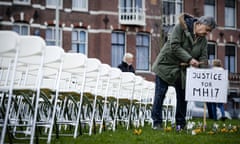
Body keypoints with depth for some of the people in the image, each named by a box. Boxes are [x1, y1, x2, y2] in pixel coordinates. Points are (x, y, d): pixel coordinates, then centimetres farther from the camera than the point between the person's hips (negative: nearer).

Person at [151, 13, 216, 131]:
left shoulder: (203, 39, 3)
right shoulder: (181, 27, -16)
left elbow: (203, 57, 0)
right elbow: (174, 46, -24)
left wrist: (198, 63, -22)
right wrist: (189, 59, -28)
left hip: (183, 71, 5)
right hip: (167, 65, -5)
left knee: (182, 97, 5)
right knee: (160, 94, -3)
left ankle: (180, 125, 13)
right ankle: (157, 122, 3)